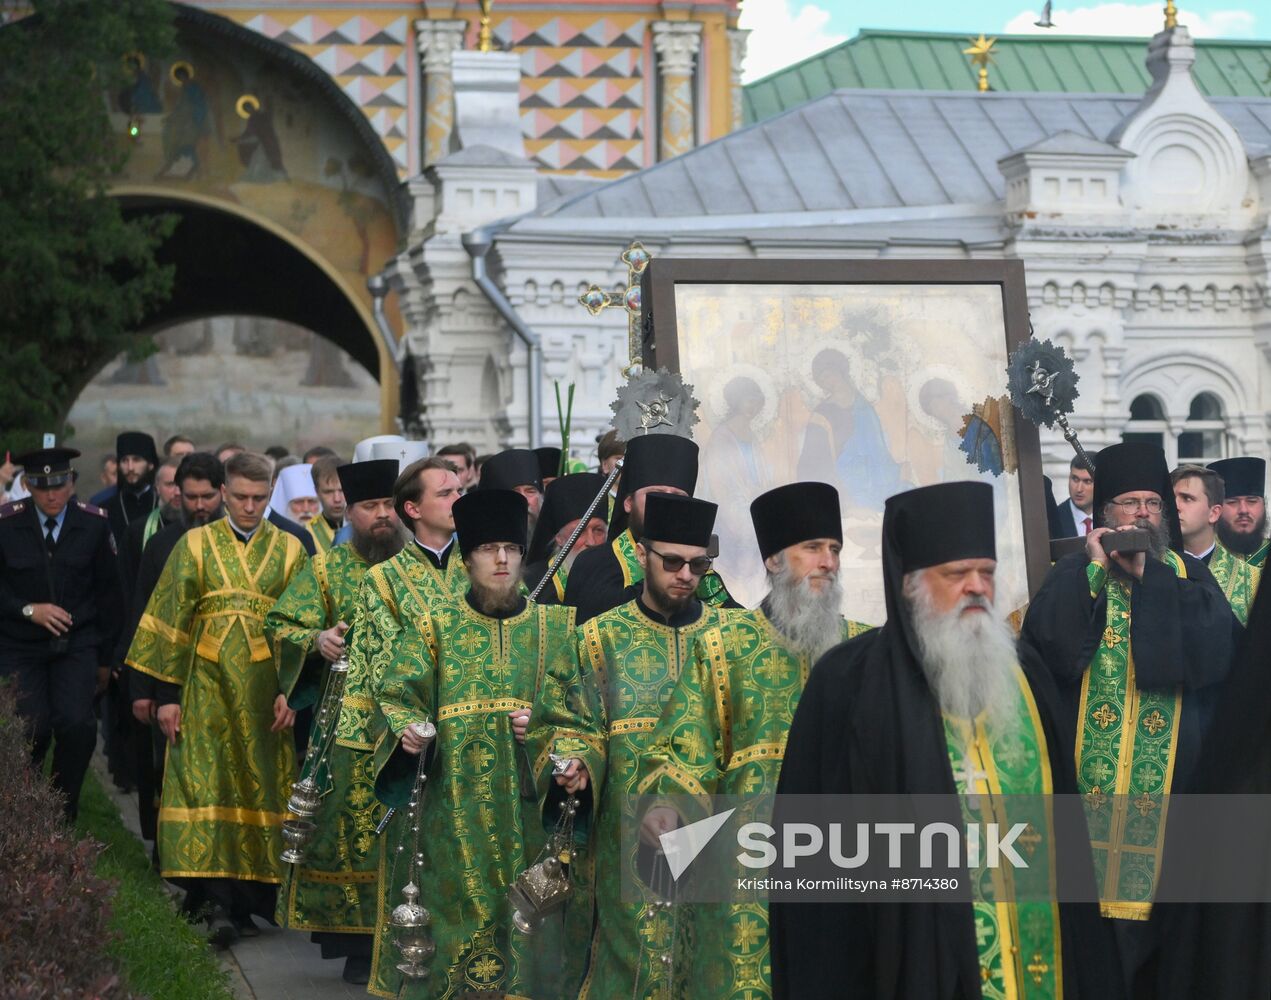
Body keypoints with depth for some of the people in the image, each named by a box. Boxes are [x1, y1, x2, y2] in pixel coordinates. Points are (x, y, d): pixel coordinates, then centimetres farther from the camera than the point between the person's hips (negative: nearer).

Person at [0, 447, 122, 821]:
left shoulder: (94, 524, -3)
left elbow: (108, 593, 5)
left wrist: (105, 656, 7)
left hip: (77, 645, 1)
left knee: (77, 725, -17)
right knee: (31, 730, -10)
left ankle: (63, 814, 4)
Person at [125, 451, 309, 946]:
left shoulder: (289, 550, 7)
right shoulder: (195, 545, 4)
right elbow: (171, 621, 2)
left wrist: (290, 691, -4)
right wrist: (167, 693, -3)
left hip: (264, 690, 1)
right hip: (207, 687, -1)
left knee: (260, 788, 1)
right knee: (207, 784, -10)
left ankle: (245, 898, 9)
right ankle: (220, 902, -14)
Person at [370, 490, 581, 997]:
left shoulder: (554, 627, 9)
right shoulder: (435, 626, 5)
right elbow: (397, 696, -1)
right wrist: (408, 729, -22)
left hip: (527, 805, 1)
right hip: (453, 807, -1)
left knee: (522, 913, 0)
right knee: (452, 912, -2)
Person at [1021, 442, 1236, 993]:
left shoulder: (1188, 576, 12)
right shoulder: (1075, 572, 7)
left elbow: (1218, 643, -8)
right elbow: (1048, 641, -12)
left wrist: (1147, 576, -8)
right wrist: (1094, 567, -9)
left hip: (1171, 776, 1)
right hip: (1088, 775, -1)